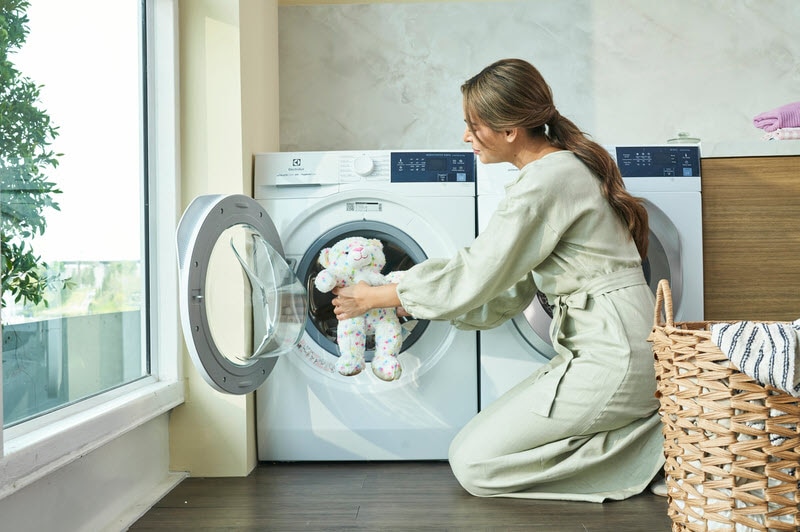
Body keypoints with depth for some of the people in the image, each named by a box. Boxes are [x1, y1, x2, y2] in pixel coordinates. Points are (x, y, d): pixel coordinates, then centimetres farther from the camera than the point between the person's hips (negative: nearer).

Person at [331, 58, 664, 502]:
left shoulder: (545, 182, -19)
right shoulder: (567, 165, 12)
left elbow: (472, 280, -13)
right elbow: (509, 291, 12)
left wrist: (374, 297, 0)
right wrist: (414, 302, 13)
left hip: (610, 360, -10)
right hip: (606, 349, 10)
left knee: (472, 462, -5)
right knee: (473, 451, 12)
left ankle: (654, 447, -4)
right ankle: (643, 427, 9)